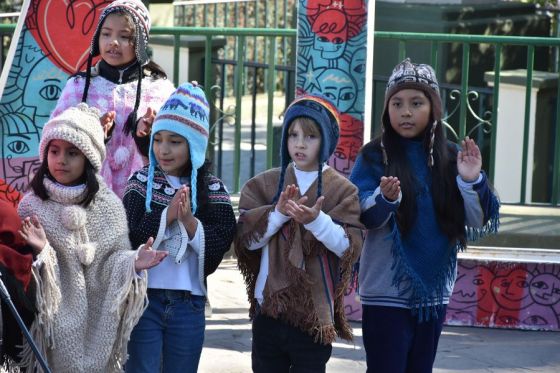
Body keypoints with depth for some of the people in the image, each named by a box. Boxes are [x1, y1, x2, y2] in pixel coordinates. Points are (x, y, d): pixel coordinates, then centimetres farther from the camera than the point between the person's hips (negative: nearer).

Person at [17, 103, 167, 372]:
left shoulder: (109, 205, 0)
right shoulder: (32, 206, -4)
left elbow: (114, 259, 1)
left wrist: (132, 262, -19)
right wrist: (41, 251, -25)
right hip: (56, 322, -2)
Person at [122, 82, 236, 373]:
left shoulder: (212, 189, 3)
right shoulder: (141, 182, 1)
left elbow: (221, 243, -7)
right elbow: (128, 238, -11)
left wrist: (190, 222, -20)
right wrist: (166, 216, -19)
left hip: (189, 304, 1)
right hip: (144, 297, -1)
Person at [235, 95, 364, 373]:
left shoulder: (342, 190, 0)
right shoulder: (265, 184, 6)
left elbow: (350, 246, -11)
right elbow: (246, 238, -3)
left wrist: (316, 220, -26)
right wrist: (279, 213, -19)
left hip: (314, 311, -2)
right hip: (269, 307, 2)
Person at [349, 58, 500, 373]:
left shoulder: (450, 157, 2)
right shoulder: (374, 156, -6)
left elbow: (479, 221, -2)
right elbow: (362, 217, -13)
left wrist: (472, 181, -19)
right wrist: (385, 199, -33)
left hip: (434, 289, 4)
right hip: (386, 290, -4)